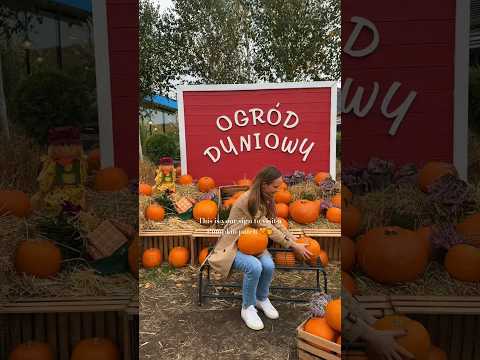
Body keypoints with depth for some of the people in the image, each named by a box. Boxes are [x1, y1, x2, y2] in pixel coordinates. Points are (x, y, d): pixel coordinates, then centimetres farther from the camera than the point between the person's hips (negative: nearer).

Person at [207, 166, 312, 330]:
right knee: (254, 267, -33)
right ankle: (247, 307, -7)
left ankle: (262, 299, 7)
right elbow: (267, 228, -24)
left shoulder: (266, 199, 1)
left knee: (269, 265, -23)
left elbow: (276, 223, 8)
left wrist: (295, 239, -4)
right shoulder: (248, 200, -25)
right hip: (233, 246, -6)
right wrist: (293, 246, -18)